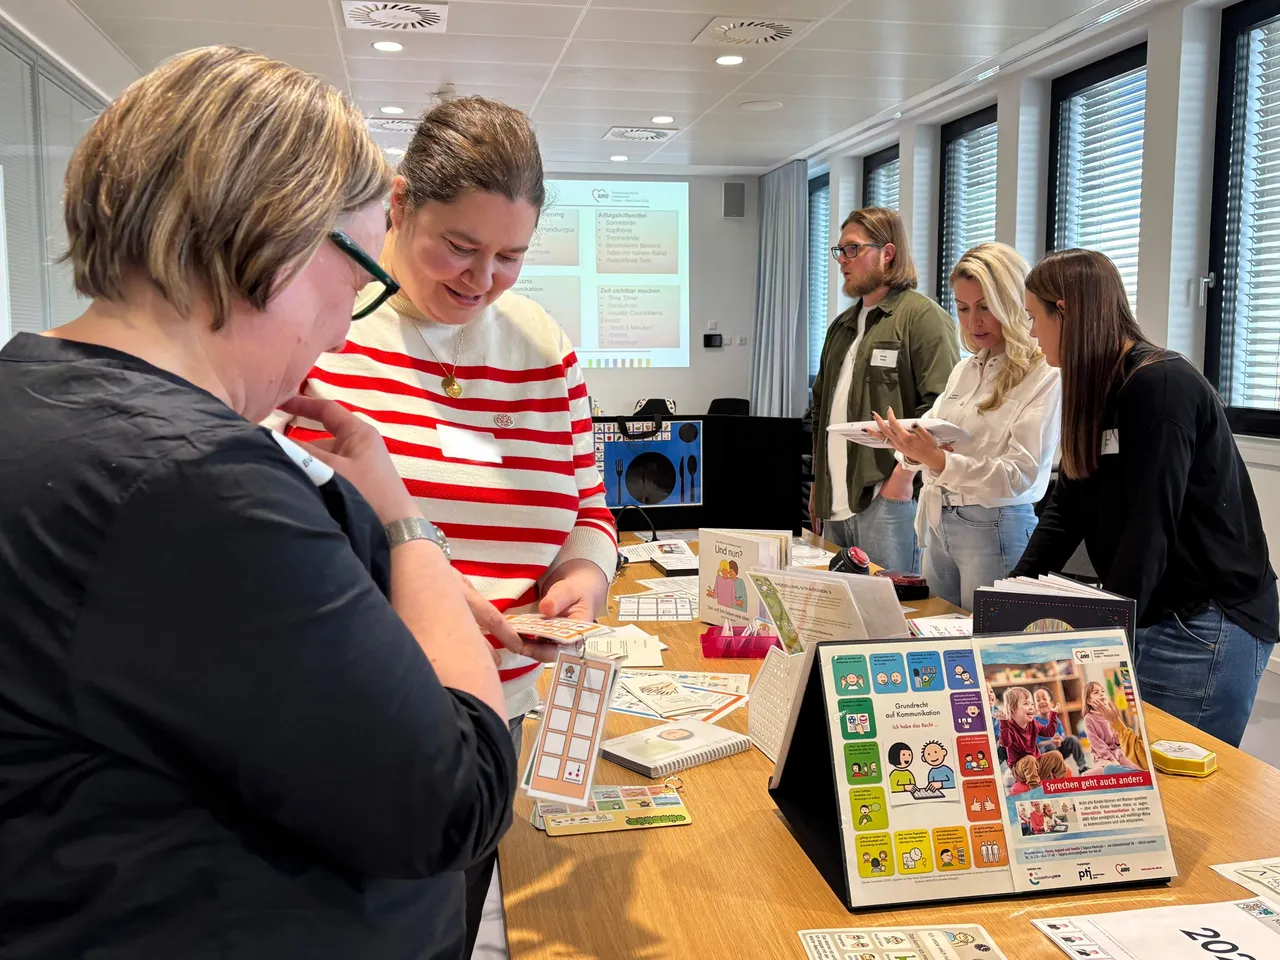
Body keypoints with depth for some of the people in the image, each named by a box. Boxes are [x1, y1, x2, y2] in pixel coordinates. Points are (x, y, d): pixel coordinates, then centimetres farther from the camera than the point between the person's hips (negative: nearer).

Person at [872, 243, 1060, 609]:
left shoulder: (1044, 376, -11)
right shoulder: (964, 370, 12)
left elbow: (1020, 476, -17)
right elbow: (933, 436, 11)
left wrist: (938, 460, -28)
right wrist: (912, 449, -13)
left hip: (995, 529, -6)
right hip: (939, 524, 7)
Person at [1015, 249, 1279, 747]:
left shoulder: (1163, 387, -16)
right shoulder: (1099, 392, 12)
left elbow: (1149, 527, -20)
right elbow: (1067, 507, 9)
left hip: (1211, 624, -8)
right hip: (1148, 613, 8)